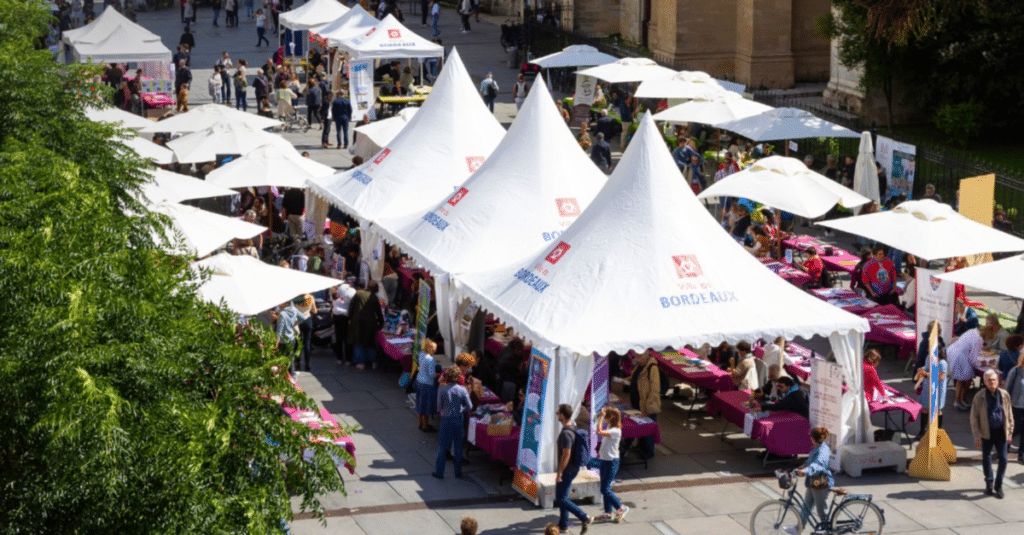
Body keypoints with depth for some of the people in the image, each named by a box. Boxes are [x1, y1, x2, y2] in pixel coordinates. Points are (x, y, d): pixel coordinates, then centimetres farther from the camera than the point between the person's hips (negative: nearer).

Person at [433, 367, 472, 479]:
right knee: (458, 447, 13)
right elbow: (469, 406, -4)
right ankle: (458, 471, 20)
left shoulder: (442, 390, -12)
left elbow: (439, 407, -7)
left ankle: (439, 472, 11)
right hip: (459, 420, 2)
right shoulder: (462, 390, -7)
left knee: (442, 447, 8)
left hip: (446, 420, -2)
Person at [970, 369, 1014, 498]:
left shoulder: (1004, 395, -1)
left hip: (1001, 432, 1)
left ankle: (998, 485, 14)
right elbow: (974, 417, -5)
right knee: (986, 459, 11)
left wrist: (1010, 432, 5)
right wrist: (977, 436, -8)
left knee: (1003, 459, -2)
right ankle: (989, 484, 30)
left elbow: (1009, 415, 8)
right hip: (986, 433, -1)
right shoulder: (979, 397, -8)